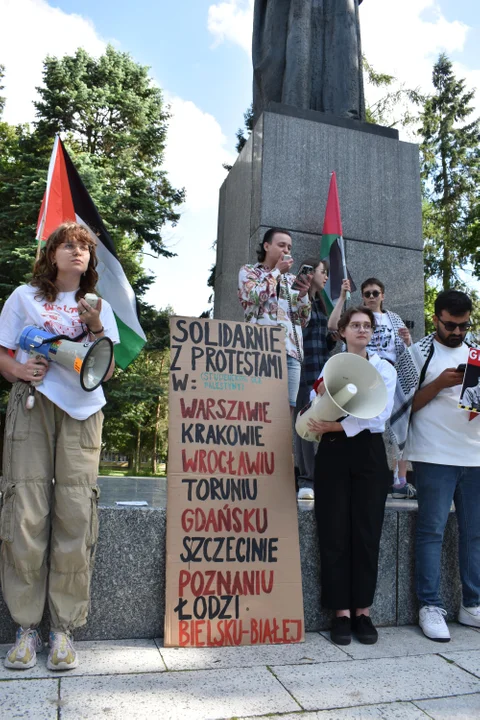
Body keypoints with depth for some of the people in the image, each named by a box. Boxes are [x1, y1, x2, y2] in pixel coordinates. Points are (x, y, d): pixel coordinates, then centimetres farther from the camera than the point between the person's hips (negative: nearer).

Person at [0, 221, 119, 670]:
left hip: (80, 412, 1)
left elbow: (107, 372, 11)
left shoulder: (100, 308, 17)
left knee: (76, 515, -7)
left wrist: (96, 328, -4)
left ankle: (64, 628, 4)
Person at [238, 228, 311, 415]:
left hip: (291, 350, 5)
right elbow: (254, 297, -10)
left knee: (287, 408, -1)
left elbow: (304, 320, 19)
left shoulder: (291, 279, 24)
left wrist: (303, 293, 1)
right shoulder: (248, 271, 13)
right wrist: (277, 270, 3)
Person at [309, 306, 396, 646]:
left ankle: (363, 611, 15)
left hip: (368, 452, -1)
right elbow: (315, 414, 5)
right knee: (334, 533, 1)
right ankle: (341, 612, 11)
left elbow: (378, 415, -9)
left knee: (366, 533, 3)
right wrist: (321, 397, -16)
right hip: (333, 453, 1)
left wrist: (337, 425, -18)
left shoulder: (385, 369, 5)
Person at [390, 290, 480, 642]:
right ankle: (431, 607, 8)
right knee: (432, 531, -1)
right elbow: (407, 405, -2)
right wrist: (440, 383, -14)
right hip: (435, 457, -4)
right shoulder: (418, 354, 3)